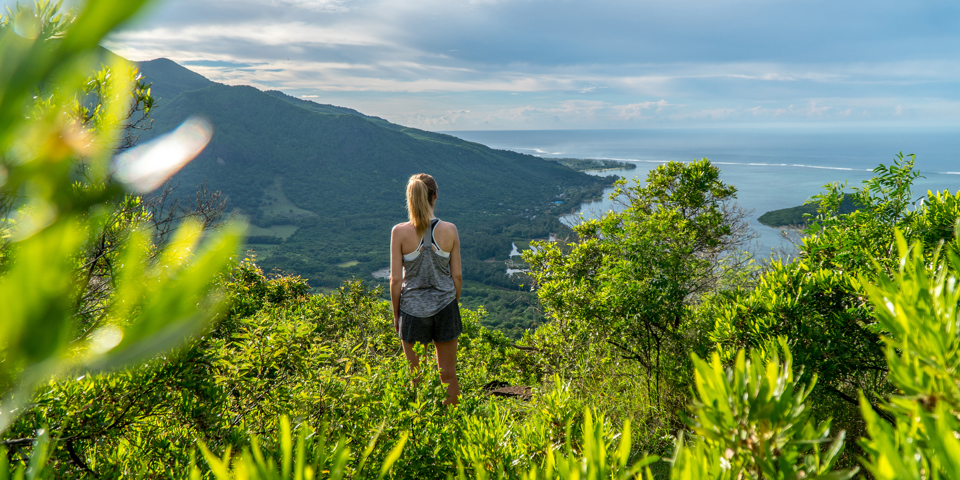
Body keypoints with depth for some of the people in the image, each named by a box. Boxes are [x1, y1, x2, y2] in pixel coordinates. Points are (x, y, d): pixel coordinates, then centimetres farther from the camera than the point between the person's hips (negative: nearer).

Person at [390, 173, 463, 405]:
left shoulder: (400, 232, -11)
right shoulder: (449, 230, -6)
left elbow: (396, 280, -8)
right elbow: (457, 276, -1)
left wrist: (396, 314, 5)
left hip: (413, 309, -1)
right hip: (445, 307, 1)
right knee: (448, 374, 15)